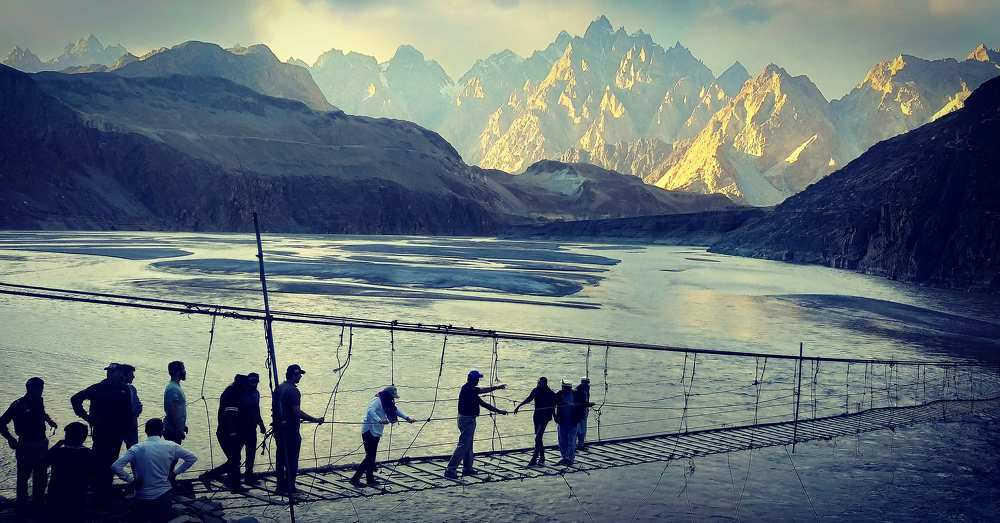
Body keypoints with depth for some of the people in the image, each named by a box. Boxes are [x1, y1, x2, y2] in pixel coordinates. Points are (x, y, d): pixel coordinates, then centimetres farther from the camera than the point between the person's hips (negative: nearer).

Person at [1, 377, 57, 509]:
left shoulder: (38, 402, 4)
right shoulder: (19, 404, -14)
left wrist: (49, 421, 13)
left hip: (41, 445, 6)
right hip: (26, 447, -6)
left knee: (41, 477, 14)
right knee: (23, 476, 3)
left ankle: (39, 502, 27)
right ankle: (22, 505, 14)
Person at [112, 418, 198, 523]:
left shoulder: (136, 449, -8)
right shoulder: (170, 446, -7)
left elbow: (115, 466, -16)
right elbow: (192, 458, -2)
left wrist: (131, 480, -4)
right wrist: (175, 472, 6)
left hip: (143, 498, 0)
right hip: (163, 496, 0)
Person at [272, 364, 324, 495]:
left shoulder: (278, 388, 9)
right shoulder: (293, 391, -17)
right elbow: (297, 411, -24)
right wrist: (315, 420, -18)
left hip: (278, 428, 8)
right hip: (290, 429, -8)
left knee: (281, 457, 14)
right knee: (292, 459, 0)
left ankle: (281, 486, 19)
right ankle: (290, 487, 3)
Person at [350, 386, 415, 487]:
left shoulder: (387, 403, 13)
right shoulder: (377, 401, -15)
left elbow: (396, 410, 19)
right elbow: (370, 411, -31)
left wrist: (407, 418, 8)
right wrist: (380, 420, -43)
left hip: (376, 432, 9)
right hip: (369, 431, -9)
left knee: (372, 457, 12)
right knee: (370, 457, -11)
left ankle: (370, 479, 17)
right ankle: (355, 478, -8)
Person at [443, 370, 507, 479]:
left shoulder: (468, 388, 6)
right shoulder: (469, 391, -23)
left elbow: (482, 390, 21)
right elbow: (484, 404, -20)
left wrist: (496, 387, 26)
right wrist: (499, 411, -12)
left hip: (467, 420, 10)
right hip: (468, 420, -10)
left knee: (468, 445, 19)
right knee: (463, 445, -9)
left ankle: (467, 468, 29)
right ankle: (450, 470, -10)